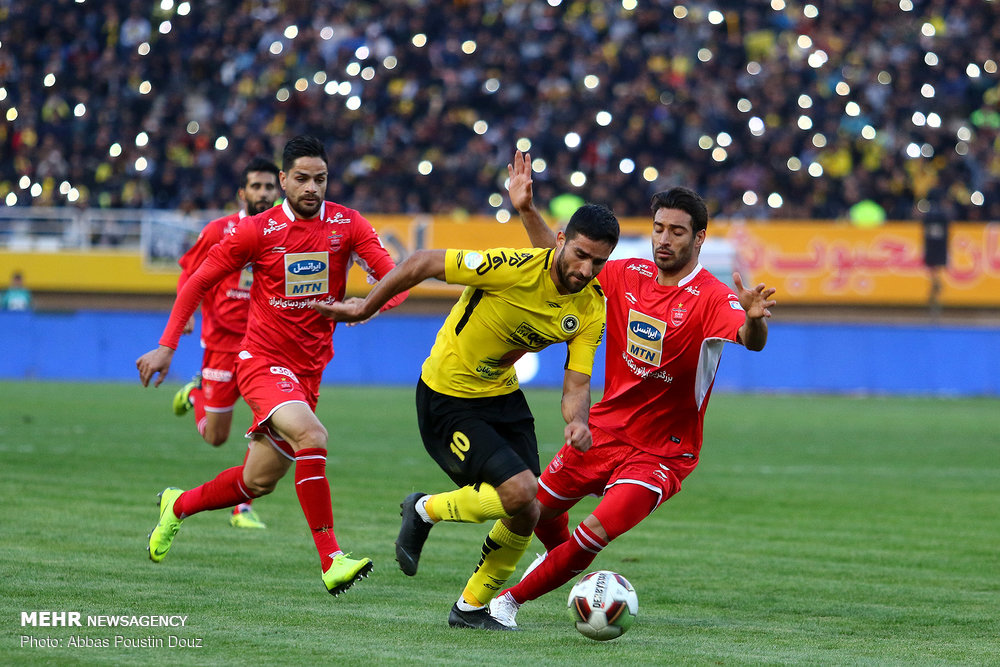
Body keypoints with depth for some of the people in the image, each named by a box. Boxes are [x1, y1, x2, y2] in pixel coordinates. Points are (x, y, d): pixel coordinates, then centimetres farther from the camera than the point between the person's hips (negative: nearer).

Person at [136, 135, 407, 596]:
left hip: (308, 370, 5)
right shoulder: (259, 230, -8)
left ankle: (178, 506, 41)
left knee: (259, 480, 12)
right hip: (263, 361, -5)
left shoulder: (347, 225, -1)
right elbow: (199, 281, 1)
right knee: (311, 436, -31)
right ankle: (331, 562, -31)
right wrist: (166, 345, -4)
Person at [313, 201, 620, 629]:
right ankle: (426, 510, 6)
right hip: (448, 398, -7)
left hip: (503, 396, 7)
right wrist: (366, 307, -9)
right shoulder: (516, 268, -27)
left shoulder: (591, 309, -8)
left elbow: (576, 384, -8)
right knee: (520, 492, -21)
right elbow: (422, 263, -19)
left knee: (524, 514, 1)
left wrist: (577, 422, -31)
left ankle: (470, 608, 23)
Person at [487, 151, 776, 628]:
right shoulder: (629, 276, -2)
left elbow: (751, 341, -39)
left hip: (662, 452, -6)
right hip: (604, 429, 6)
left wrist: (753, 319, -62)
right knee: (536, 509, 18)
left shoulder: (711, 298, -20)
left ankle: (511, 599, 2)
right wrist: (527, 211, 2)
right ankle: (560, 556, 54)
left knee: (595, 535, -20)